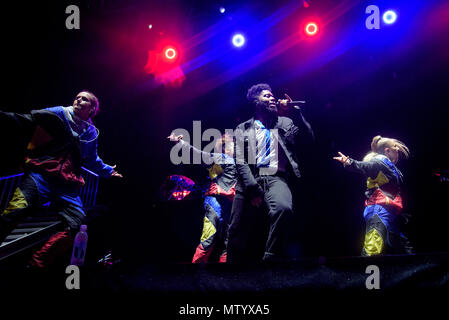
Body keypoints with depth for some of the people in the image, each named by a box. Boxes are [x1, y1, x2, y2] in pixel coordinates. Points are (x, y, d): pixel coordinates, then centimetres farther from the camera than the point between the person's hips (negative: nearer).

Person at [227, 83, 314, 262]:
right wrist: (253, 189, -11)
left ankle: (272, 258, -26)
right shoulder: (243, 129, 17)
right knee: (237, 236, -7)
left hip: (276, 179, 0)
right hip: (250, 181, 0)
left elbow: (308, 138, 7)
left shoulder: (285, 123, 22)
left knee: (284, 208, -35)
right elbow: (240, 161, 4)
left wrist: (294, 111, -1)